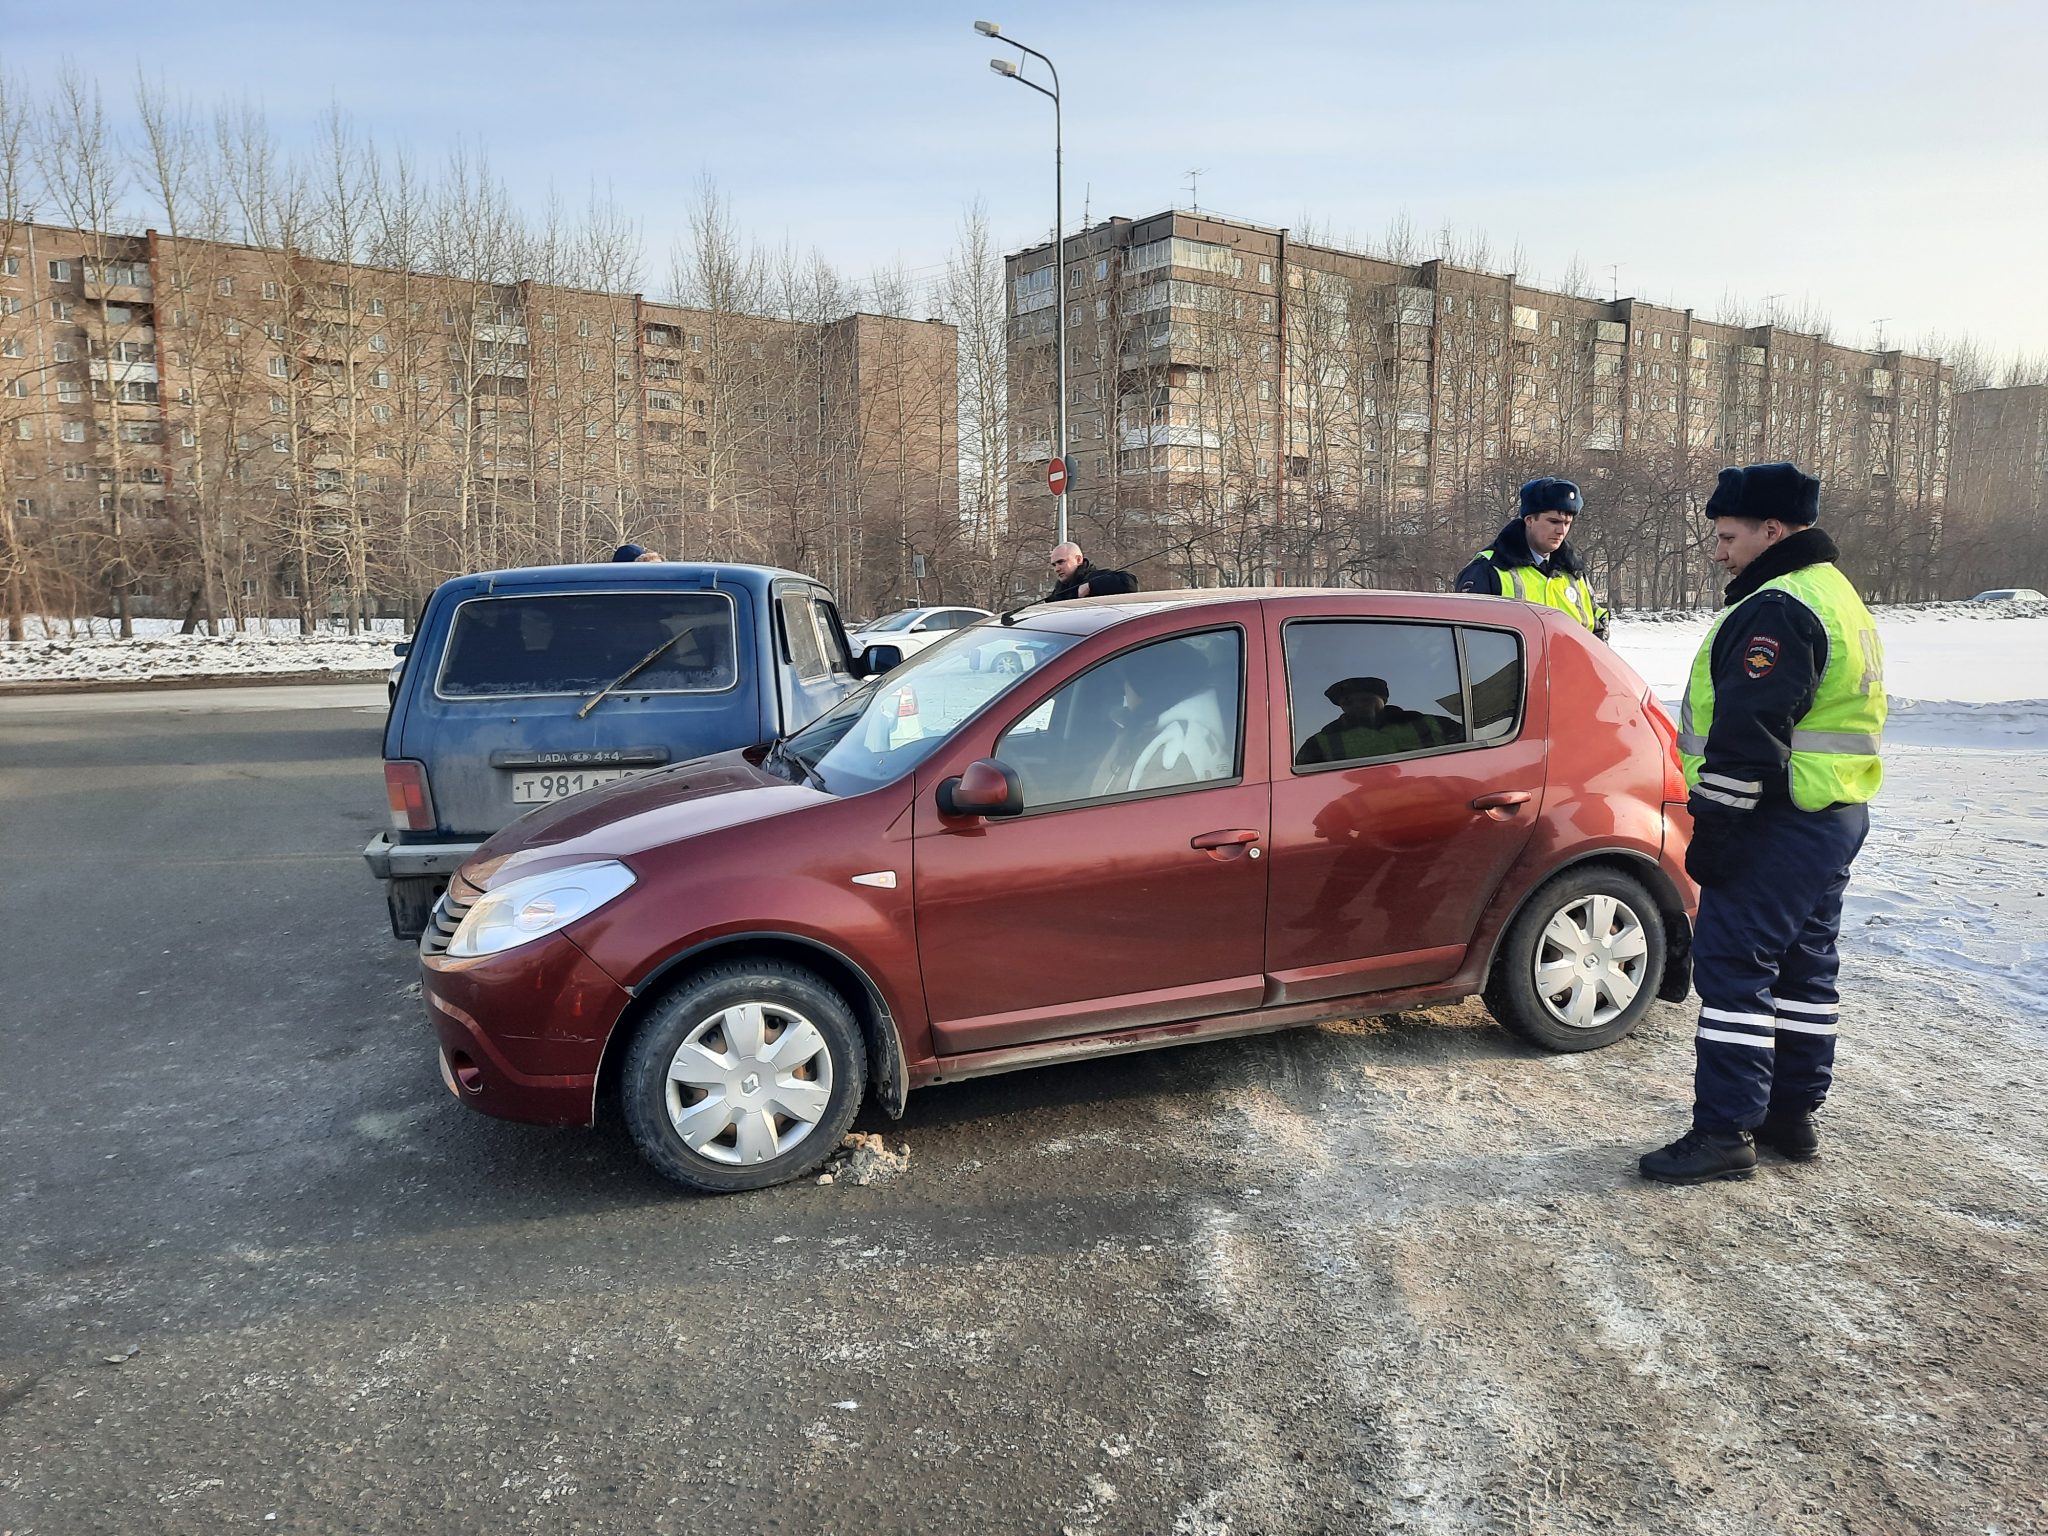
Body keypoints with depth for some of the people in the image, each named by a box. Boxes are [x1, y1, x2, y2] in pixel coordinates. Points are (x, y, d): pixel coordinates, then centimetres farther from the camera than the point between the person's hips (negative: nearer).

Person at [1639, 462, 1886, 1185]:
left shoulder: (1776, 609, -18)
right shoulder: (1838, 597, 18)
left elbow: (1747, 736, -24)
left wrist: (1714, 833, -20)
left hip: (1779, 823, -11)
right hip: (1837, 816, 11)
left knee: (1733, 967, -7)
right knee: (1804, 964, 16)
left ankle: (1726, 1132, -4)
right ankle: (1792, 1113, 27)